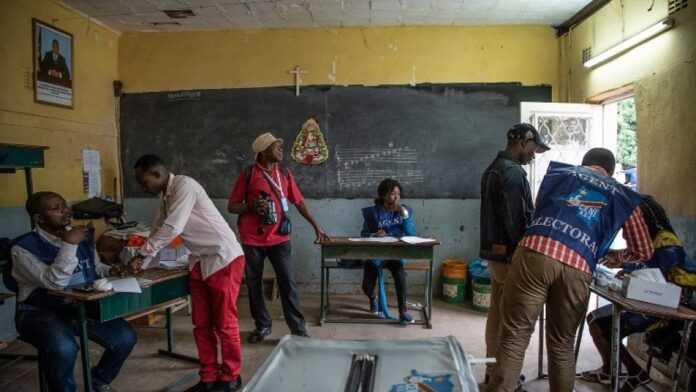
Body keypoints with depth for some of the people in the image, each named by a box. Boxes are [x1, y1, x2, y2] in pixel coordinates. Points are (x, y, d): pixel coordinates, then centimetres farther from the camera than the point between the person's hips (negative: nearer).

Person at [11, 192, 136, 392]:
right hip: (40, 312, -5)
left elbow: (95, 267, 21)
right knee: (63, 348, -35)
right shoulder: (23, 247, -13)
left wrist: (111, 271, 0)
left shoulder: (84, 236, 4)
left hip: (81, 307, 5)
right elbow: (54, 282, -25)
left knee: (125, 337, -11)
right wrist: (69, 245, -26)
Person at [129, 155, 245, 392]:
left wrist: (141, 255, -14)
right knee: (201, 324, 11)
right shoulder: (165, 197, 11)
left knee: (224, 323, 0)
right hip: (200, 262, 9)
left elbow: (172, 228, -24)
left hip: (224, 258, -9)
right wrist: (139, 263, 11)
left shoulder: (184, 185, -17)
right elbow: (158, 231, 19)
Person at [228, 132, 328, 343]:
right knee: (254, 284, 8)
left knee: (288, 283, -1)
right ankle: (262, 326, 25)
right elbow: (231, 206, 0)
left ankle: (298, 329, 7)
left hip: (279, 238, 2)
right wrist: (251, 207, -19)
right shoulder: (248, 174, -4)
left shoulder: (285, 173, 7)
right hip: (253, 240, -1)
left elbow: (299, 202, 13)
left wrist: (315, 225, 10)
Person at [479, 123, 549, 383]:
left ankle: (492, 370, 24)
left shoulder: (493, 169, 15)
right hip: (510, 255, -10)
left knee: (496, 312, 15)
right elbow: (516, 221, -21)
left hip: (493, 252, 10)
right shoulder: (513, 172, -17)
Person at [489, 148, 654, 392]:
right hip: (577, 268, 1)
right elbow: (644, 251, 30)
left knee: (514, 337, 3)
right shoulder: (624, 197, 26)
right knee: (562, 345, 18)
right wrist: (614, 256, 50)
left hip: (535, 251, -1)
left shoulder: (558, 172, 26)